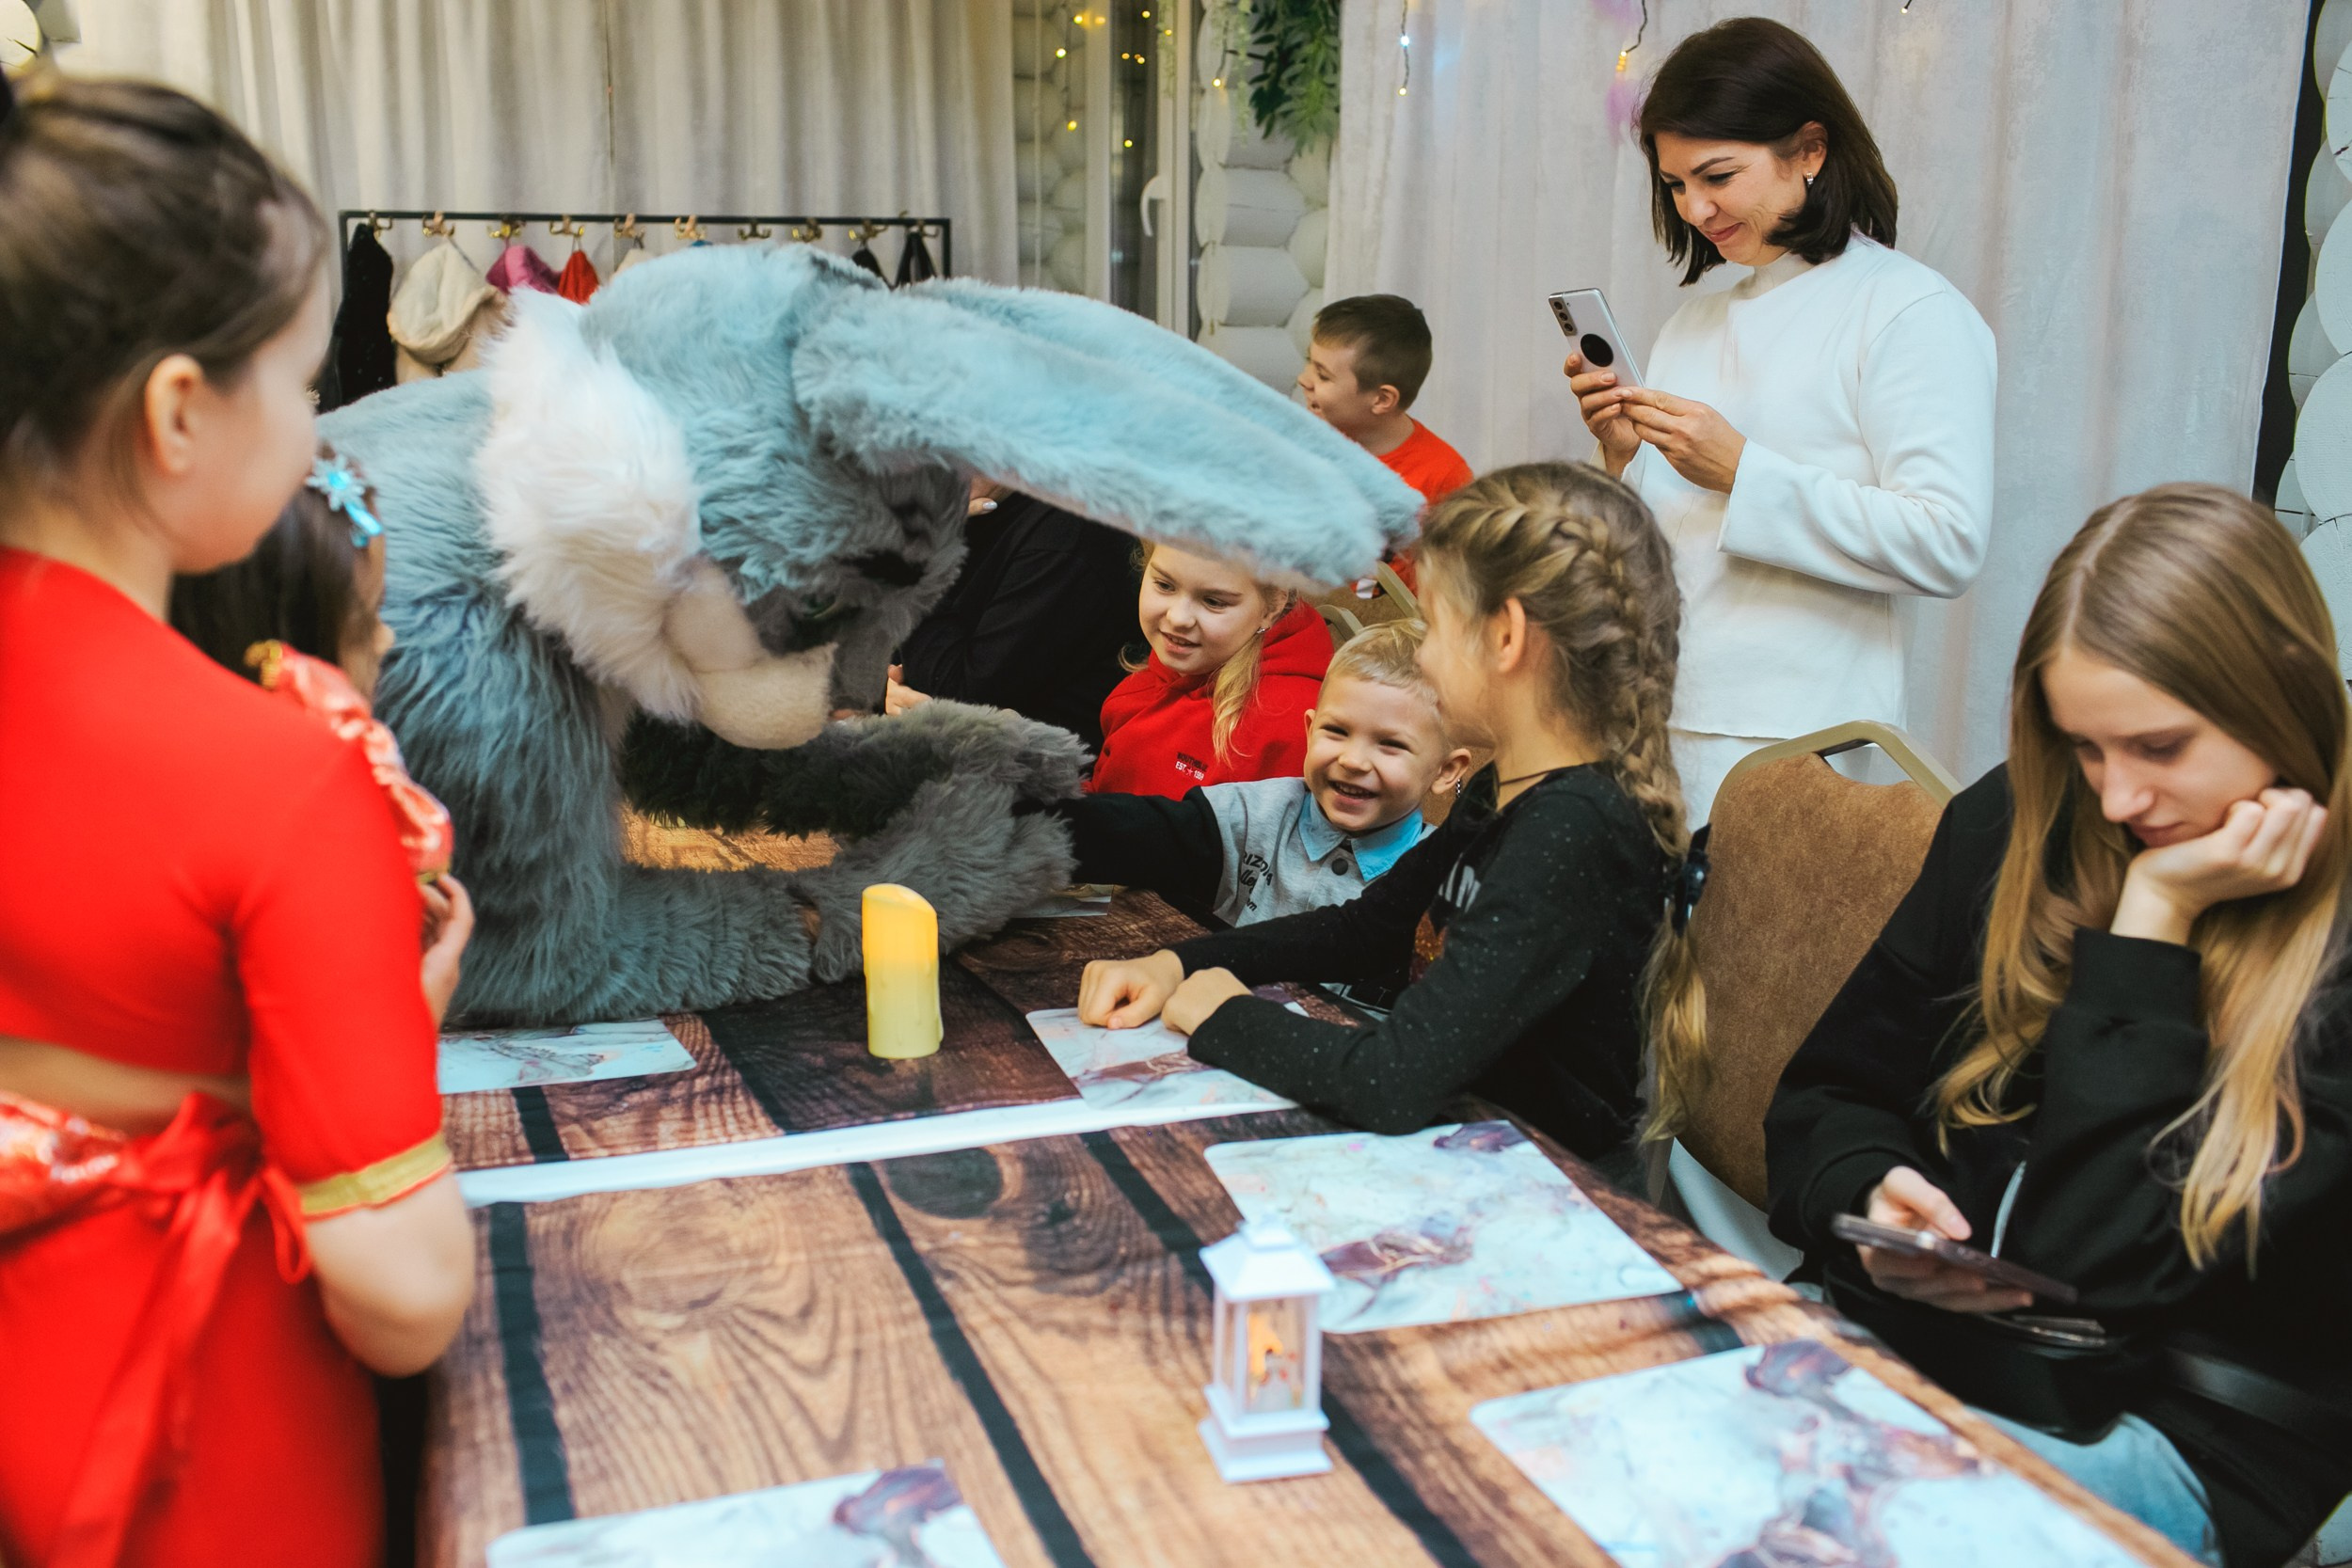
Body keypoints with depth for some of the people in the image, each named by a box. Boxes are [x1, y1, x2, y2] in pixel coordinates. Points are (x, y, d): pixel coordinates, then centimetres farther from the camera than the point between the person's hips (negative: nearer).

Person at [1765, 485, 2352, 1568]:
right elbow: (1828, 1092, 9)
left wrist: (2152, 920, -18)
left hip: (2173, 1436, -4)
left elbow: (2120, 1265, -18)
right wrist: (1868, 1193, -14)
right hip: (1919, 1341, 5)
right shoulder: (2019, 826, 2)